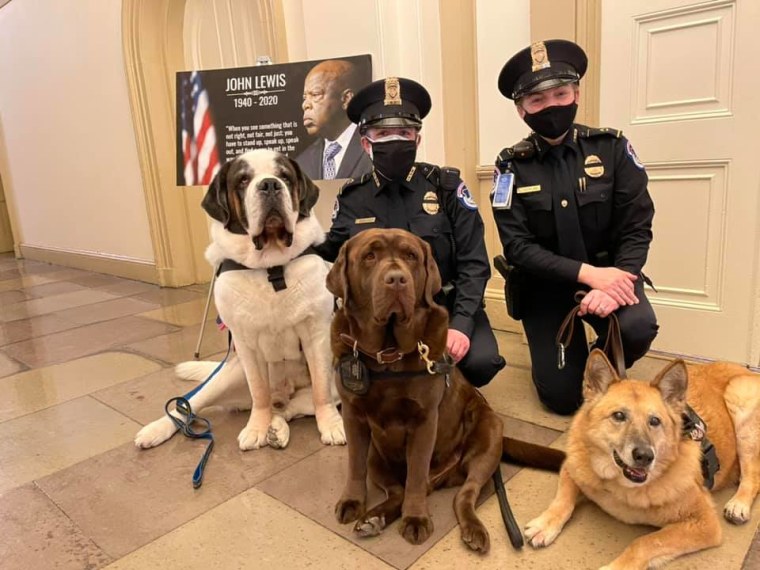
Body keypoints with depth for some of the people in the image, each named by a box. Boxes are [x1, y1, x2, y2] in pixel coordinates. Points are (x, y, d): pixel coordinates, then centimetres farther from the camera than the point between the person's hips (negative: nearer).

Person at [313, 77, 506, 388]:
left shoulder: (446, 186, -5)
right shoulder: (352, 199, -1)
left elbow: (473, 262, -7)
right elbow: (329, 257, 7)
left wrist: (461, 322, -20)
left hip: (447, 306, -1)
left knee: (481, 361, -26)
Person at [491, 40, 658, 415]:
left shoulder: (611, 148, -6)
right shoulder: (512, 166, -9)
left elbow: (637, 228, -8)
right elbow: (517, 247, -15)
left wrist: (615, 282, -26)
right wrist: (587, 273, -25)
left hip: (608, 273, 1)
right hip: (546, 286, -1)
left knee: (638, 326, -31)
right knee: (563, 397, -4)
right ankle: (565, 351, 33)